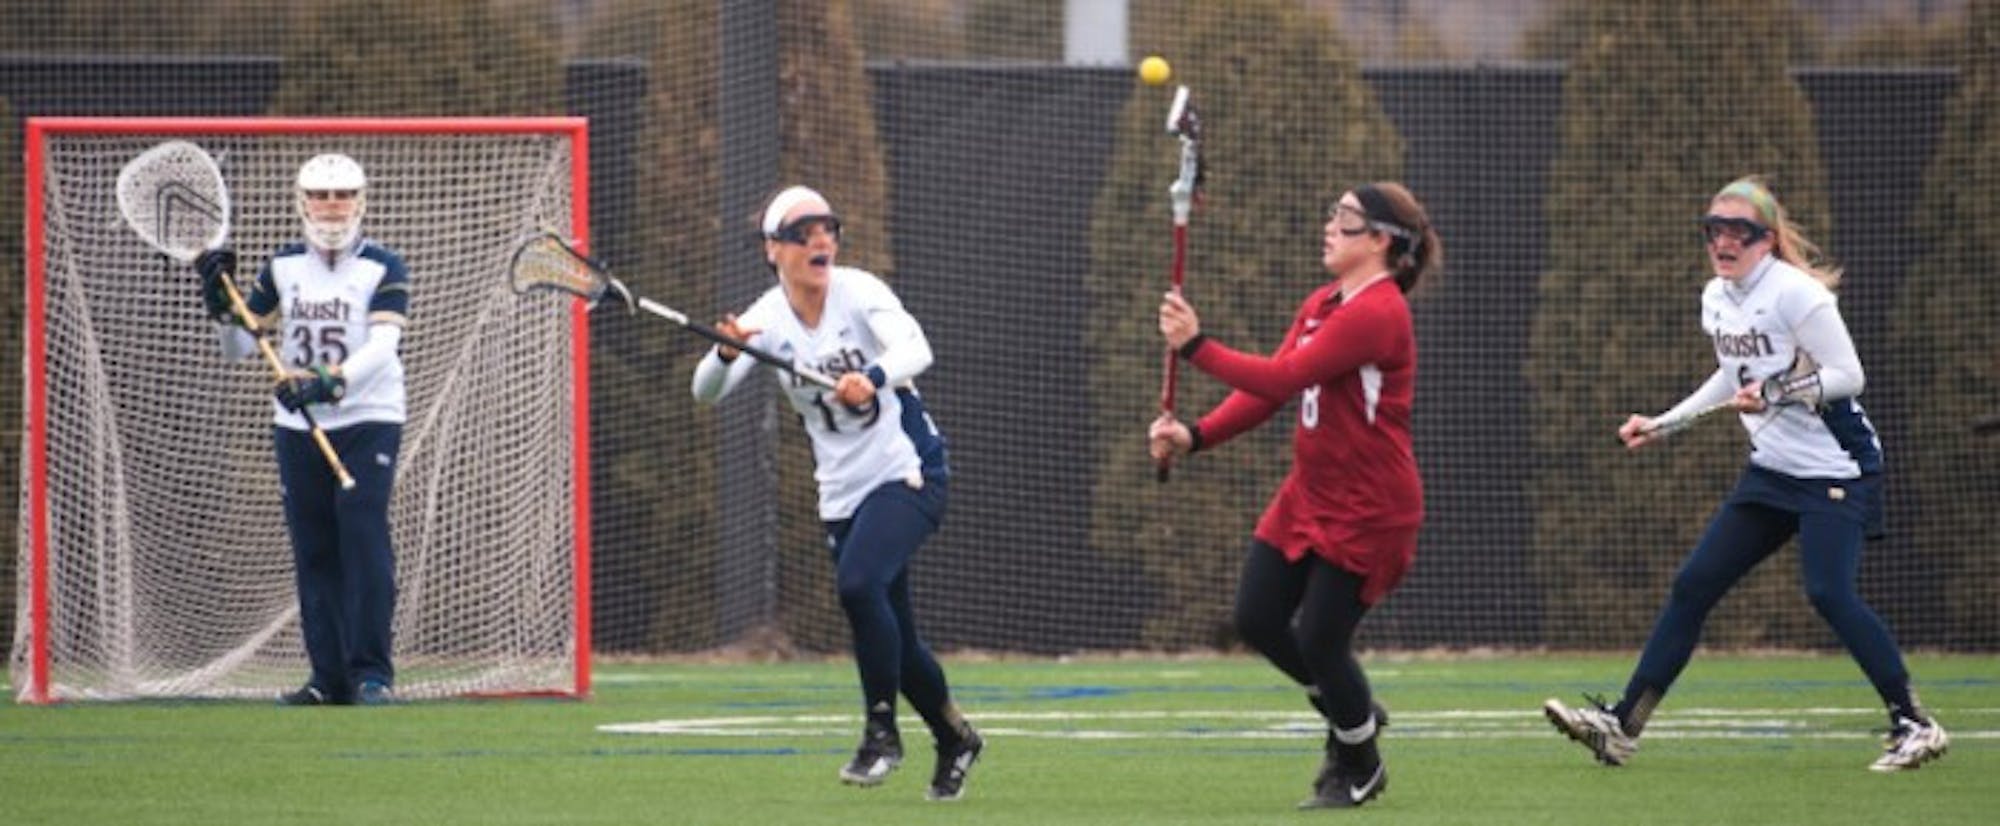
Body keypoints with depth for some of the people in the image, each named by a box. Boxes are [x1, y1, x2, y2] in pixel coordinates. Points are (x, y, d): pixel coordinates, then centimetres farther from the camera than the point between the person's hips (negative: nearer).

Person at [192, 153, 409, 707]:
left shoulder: (382, 268, -4)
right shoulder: (282, 268, 8)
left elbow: (382, 345, -18)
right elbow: (238, 348, 9)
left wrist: (334, 382, -34)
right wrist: (223, 307, -11)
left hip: (368, 419, -4)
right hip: (298, 426, 4)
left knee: (363, 535, -16)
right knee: (312, 550, 3)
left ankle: (371, 673, -15)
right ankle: (329, 676, 9)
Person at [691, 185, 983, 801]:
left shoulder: (859, 291, -13)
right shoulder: (766, 320, -5)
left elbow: (915, 349, -30)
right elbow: (706, 391, -16)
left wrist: (873, 377, -51)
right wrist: (726, 352, -38)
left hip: (908, 471, -4)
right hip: (842, 491, 4)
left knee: (858, 583, -28)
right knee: (893, 638, 9)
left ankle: (882, 732, -13)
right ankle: (955, 739, 34)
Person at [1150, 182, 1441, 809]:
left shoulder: (1376, 313, -21)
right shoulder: (1321, 306, 9)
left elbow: (1282, 379, -26)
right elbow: (1270, 391, 6)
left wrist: (1197, 347, -23)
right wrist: (1196, 436, -6)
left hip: (1366, 511, -9)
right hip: (1308, 497, 9)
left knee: (1319, 641, -2)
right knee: (1256, 619, 7)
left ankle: (1360, 768, 22)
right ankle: (1351, 711, 31)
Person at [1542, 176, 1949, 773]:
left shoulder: (1794, 293, -16)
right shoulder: (1716, 298, 9)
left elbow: (1848, 375, -17)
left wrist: (1777, 394, -28)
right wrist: (1661, 425, 22)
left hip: (1835, 471, -8)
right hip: (1772, 471, 8)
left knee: (1829, 592, -22)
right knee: (1692, 586, 3)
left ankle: (1914, 725, -12)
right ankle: (1621, 726, 5)